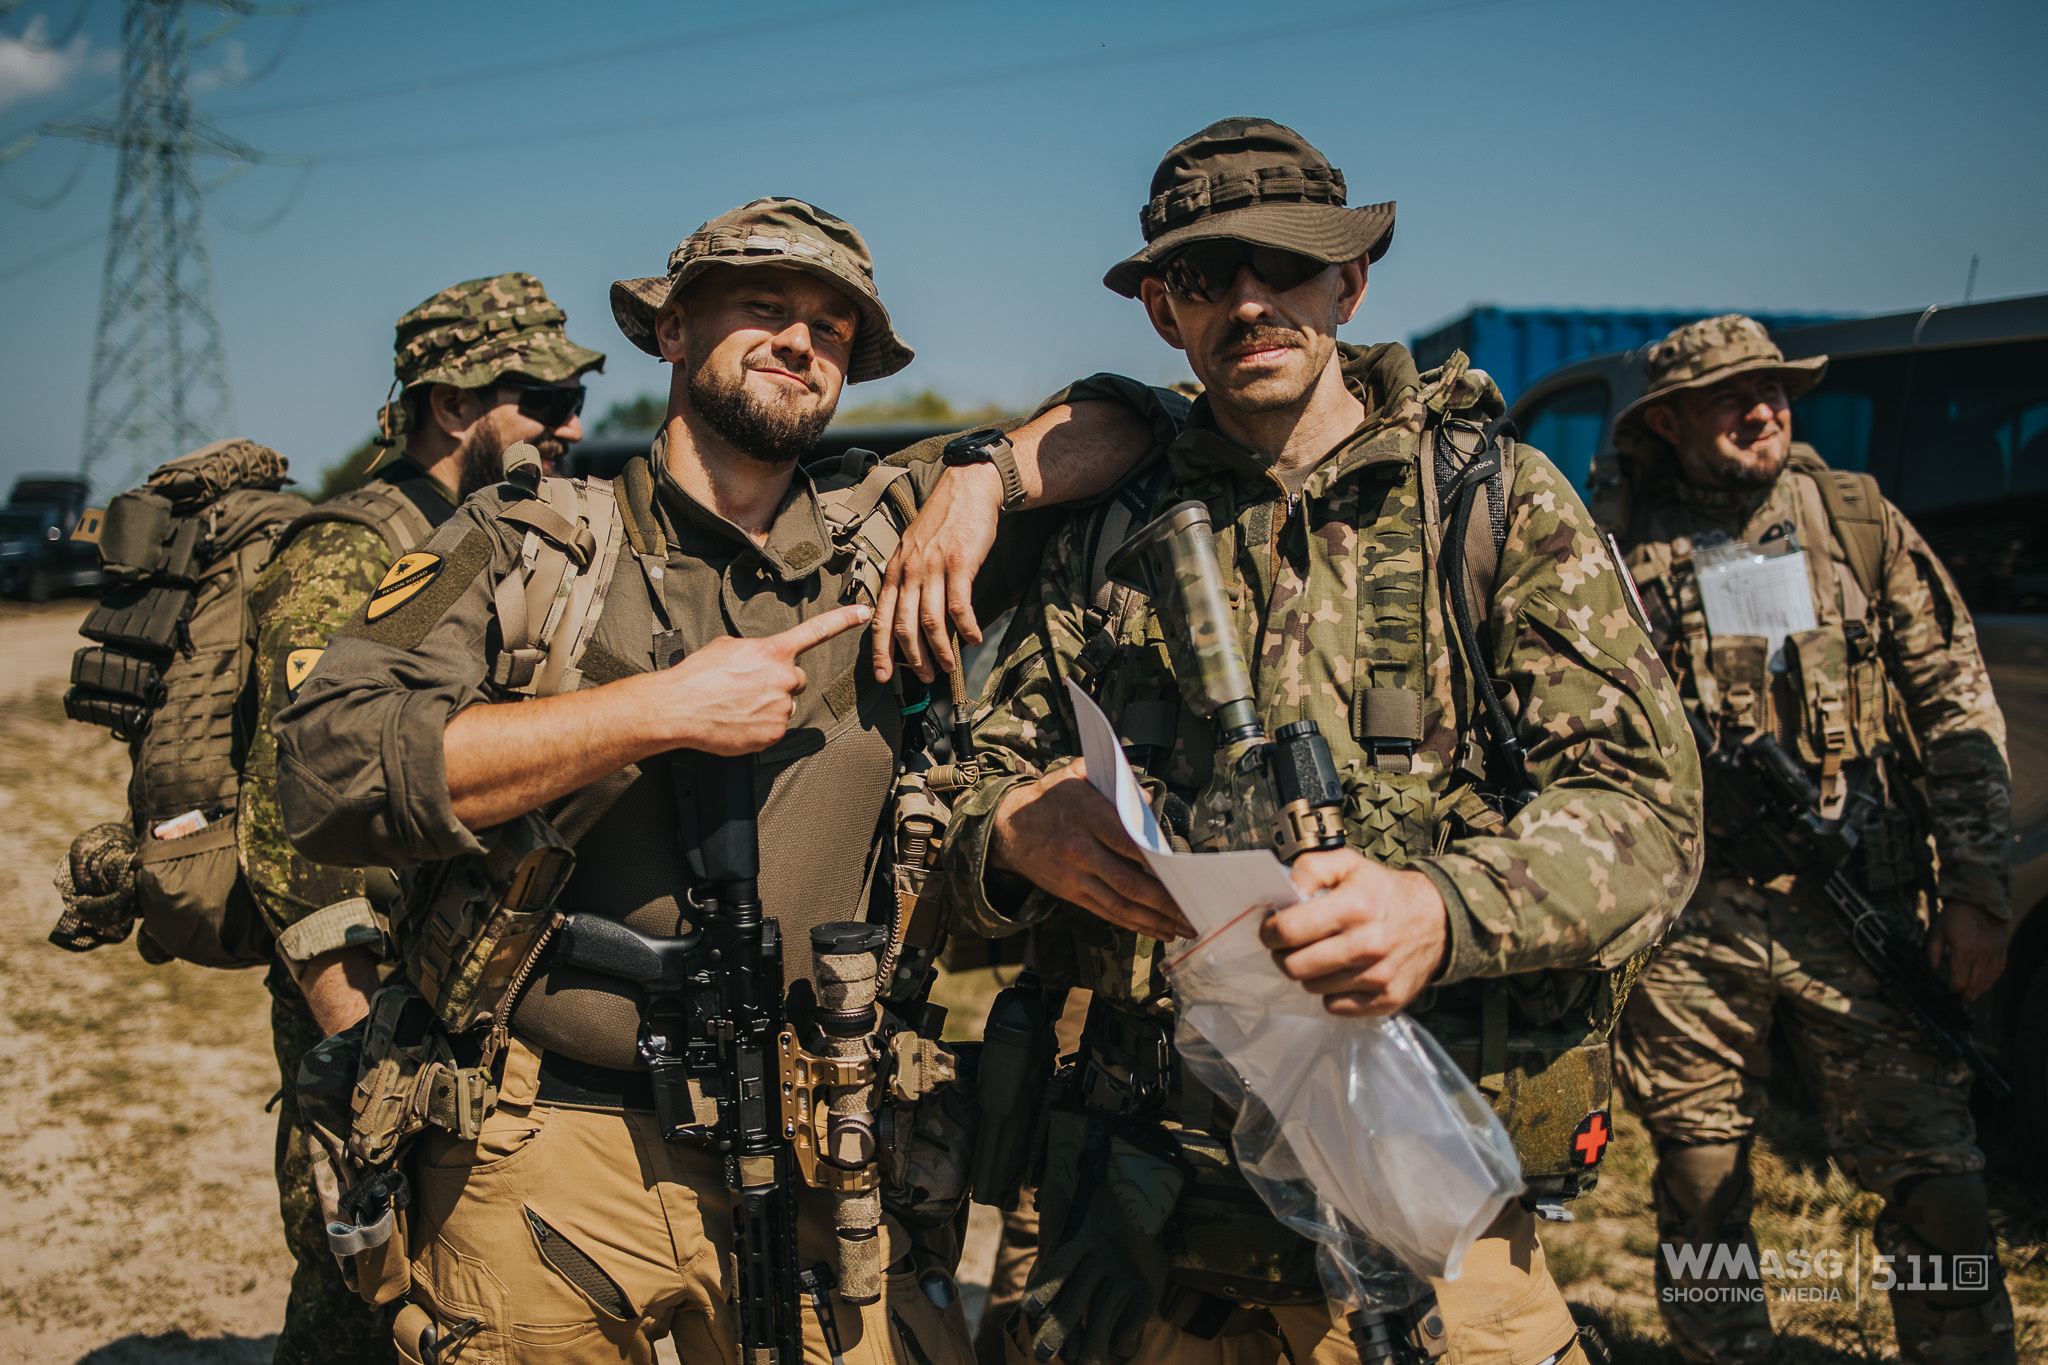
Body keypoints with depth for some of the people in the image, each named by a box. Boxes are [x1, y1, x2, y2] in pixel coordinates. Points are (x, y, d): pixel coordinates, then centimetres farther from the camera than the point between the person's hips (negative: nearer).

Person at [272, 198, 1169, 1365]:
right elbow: (330, 767, -14)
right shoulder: (525, 547, 0)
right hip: (548, 1162, -2)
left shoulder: (880, 551, 7)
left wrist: (978, 481, -6)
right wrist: (661, 711, -17)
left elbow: (1128, 423, 14)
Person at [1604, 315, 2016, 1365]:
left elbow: (1957, 706, 7)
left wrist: (1977, 887, 0)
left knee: (1936, 1180, -1)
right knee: (1699, 1184, 10)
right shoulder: (1615, 548, 3)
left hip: (1859, 913, 1)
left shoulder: (1862, 523, 7)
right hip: (1687, 919, 0)